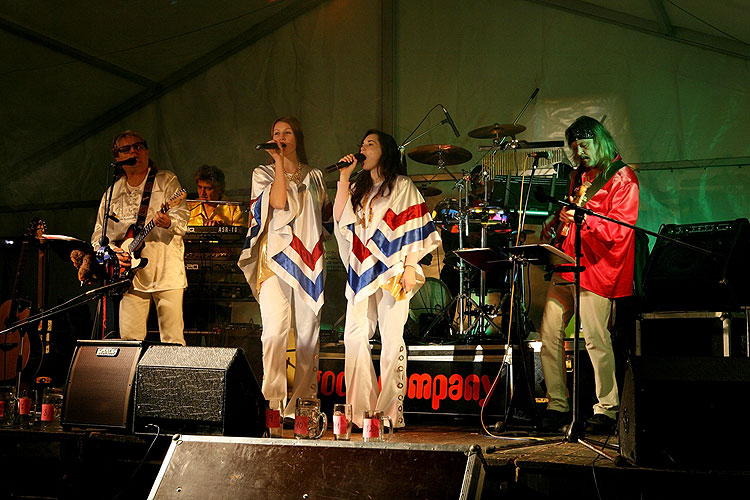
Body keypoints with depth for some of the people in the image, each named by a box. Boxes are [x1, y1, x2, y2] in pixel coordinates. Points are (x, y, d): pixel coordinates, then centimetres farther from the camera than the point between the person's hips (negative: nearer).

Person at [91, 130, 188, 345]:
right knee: (129, 339, -2)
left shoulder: (167, 181, 7)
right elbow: (98, 234, 19)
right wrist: (111, 250, -1)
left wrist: (169, 222, -28)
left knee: (173, 341, -7)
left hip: (166, 272, -3)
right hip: (130, 275, 3)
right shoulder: (113, 193, 17)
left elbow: (182, 217, -6)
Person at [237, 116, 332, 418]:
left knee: (308, 330, 1)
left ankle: (303, 401, 9)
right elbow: (279, 202, -10)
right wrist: (279, 162, -7)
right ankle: (273, 402, -12)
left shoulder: (314, 177, 19)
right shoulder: (263, 173, 9)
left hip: (309, 257, 3)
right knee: (275, 329, -15)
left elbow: (326, 212, 31)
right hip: (276, 256, -3)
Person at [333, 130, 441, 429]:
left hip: (390, 270, -5)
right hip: (361, 270, 6)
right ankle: (360, 412, 1)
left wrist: (410, 267, -11)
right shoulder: (359, 188, 21)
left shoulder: (402, 186, 4)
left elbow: (413, 228, -2)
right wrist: (344, 178, 6)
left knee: (391, 339, -7)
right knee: (354, 336, -3)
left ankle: (391, 412, -5)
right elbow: (340, 218, 7)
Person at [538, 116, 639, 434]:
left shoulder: (622, 178, -5)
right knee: (549, 334, 4)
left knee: (596, 339, -10)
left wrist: (584, 219, -27)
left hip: (596, 268, -8)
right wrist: (554, 225, 14)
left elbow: (619, 231, -15)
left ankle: (607, 410, 2)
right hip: (566, 264, 8)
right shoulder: (580, 175, 19)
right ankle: (557, 405, 12)